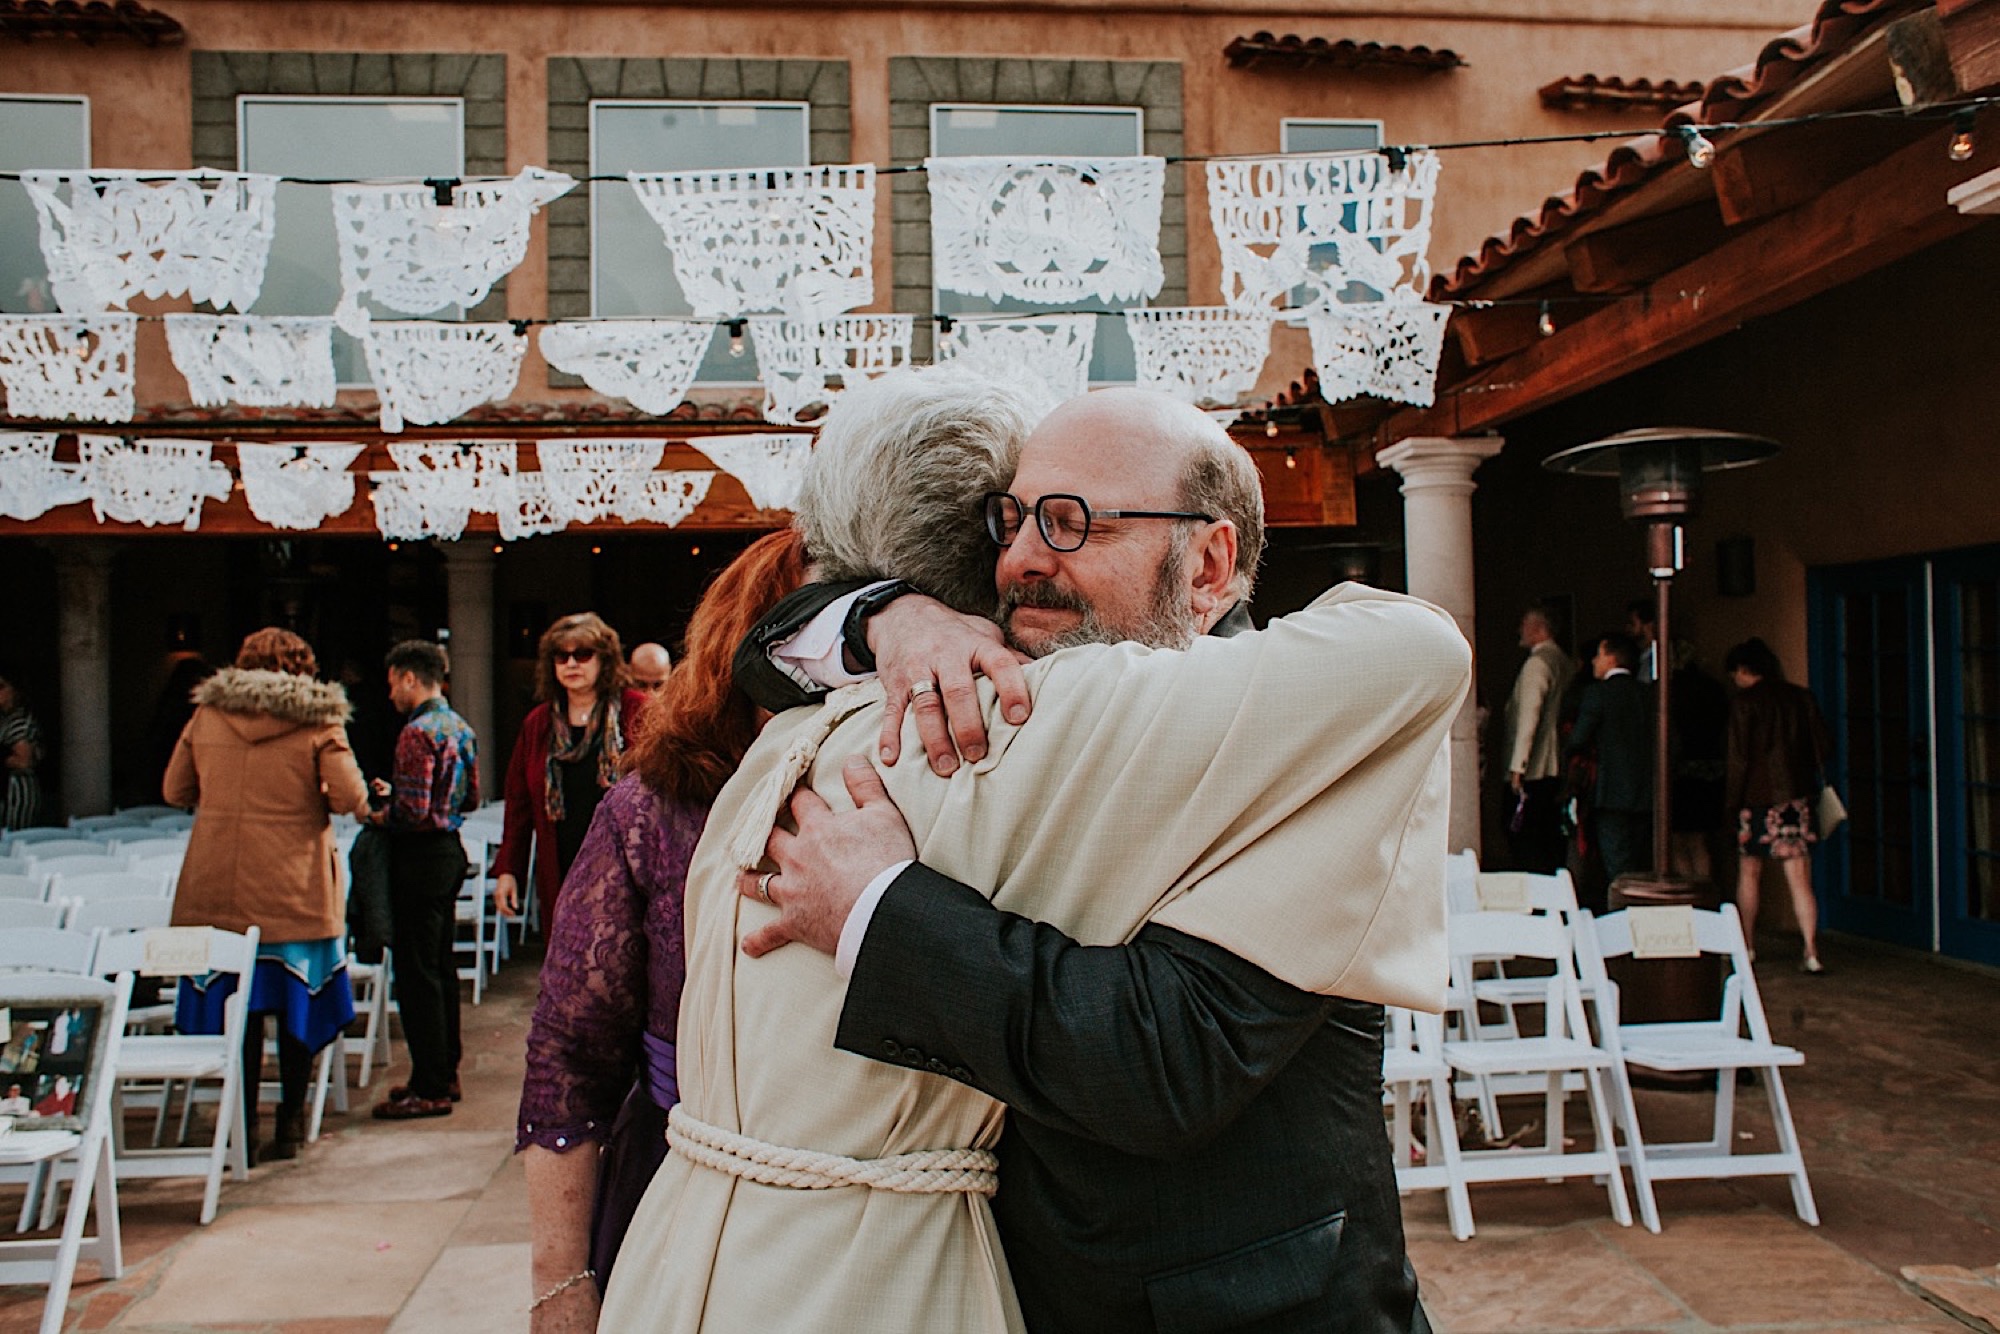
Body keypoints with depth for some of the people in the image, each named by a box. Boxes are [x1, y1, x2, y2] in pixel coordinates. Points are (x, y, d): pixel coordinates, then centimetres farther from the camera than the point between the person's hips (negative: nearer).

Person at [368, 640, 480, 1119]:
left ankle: (430, 1088, 1)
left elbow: (414, 811, -24)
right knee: (441, 966, 16)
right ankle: (445, 1072, 24)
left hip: (421, 857, -9)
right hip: (451, 850, 10)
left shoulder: (418, 732, -17)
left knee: (416, 974, -3)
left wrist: (381, 817, -4)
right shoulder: (461, 728, 10)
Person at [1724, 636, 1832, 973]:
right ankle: (1811, 952, -7)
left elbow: (1739, 756, -10)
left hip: (1758, 796, -3)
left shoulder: (1744, 702, -8)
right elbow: (1822, 746, 7)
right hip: (1798, 796, 3)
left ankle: (1747, 945, 19)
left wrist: (1733, 799, -2)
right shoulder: (1801, 696, 5)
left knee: (1749, 873, 12)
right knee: (1799, 879, 1)